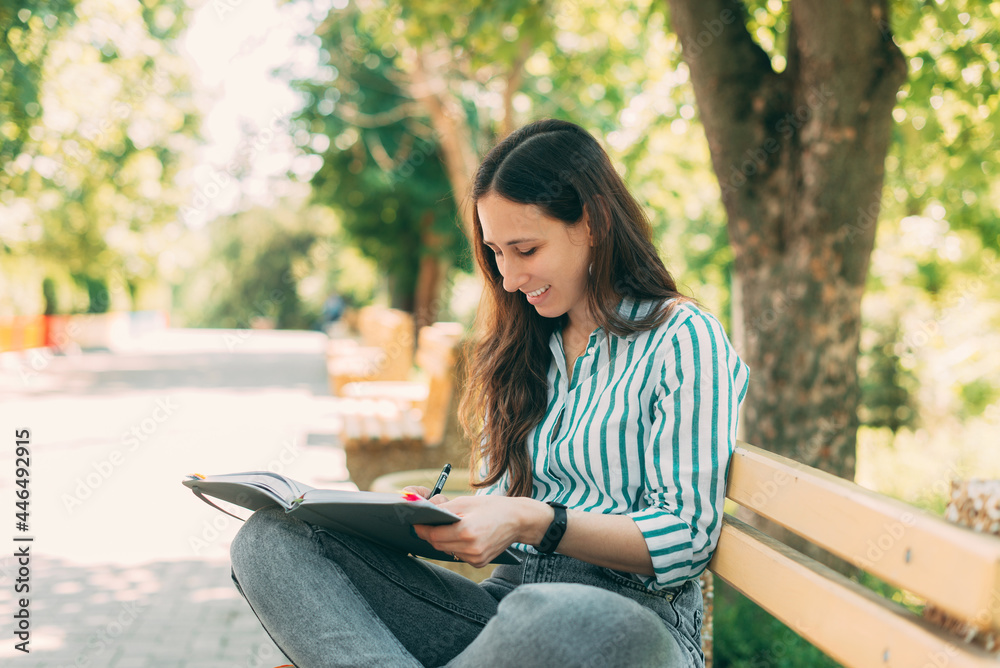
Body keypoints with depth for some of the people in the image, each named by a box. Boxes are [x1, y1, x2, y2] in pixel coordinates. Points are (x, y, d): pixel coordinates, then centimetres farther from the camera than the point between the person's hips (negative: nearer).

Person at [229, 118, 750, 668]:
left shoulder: (683, 339, -1)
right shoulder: (522, 346, 20)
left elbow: (687, 539, -9)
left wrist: (533, 523, -20)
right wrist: (438, 517, 1)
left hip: (637, 617, -5)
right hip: (508, 598, 6)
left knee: (565, 624, -45)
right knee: (272, 538, -13)